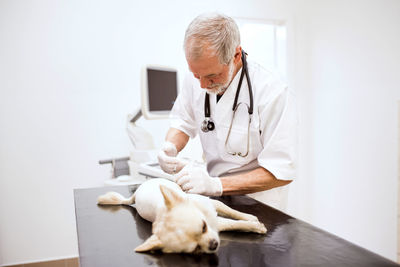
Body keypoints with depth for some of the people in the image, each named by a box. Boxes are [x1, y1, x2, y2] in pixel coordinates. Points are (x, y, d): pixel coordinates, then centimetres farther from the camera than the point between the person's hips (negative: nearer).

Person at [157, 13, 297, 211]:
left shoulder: (274, 94, -23)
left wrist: (216, 185, -28)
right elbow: (183, 122, 10)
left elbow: (281, 172, -20)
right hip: (214, 196, 4)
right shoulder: (195, 79, -6)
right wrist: (170, 148, -12)